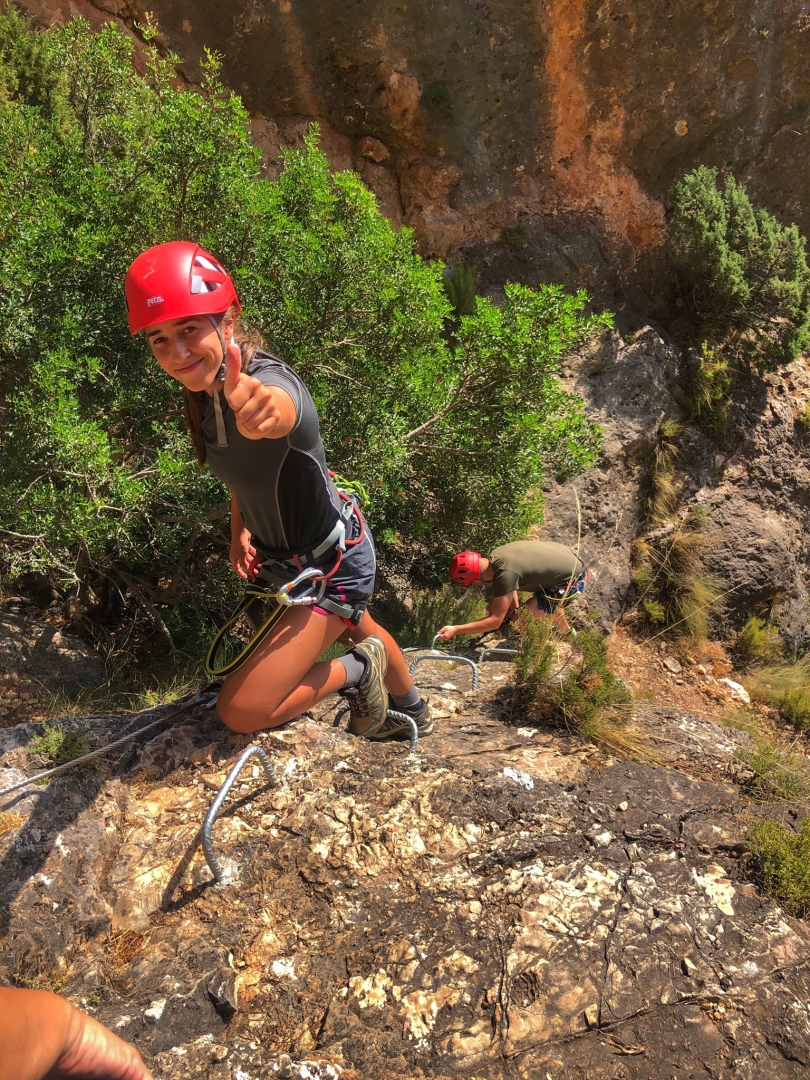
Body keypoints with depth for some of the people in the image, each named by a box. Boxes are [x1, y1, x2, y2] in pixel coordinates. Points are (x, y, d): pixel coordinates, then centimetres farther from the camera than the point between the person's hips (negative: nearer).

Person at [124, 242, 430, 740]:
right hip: (287, 554, 9)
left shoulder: (269, 381, -34)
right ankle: (414, 712, 63)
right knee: (360, 630, 34)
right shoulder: (204, 391, -9)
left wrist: (260, 412, -82)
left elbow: (279, 411, -60)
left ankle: (357, 670, 14)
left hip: (332, 565, -9)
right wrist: (240, 529, -4)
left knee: (242, 711, -9)